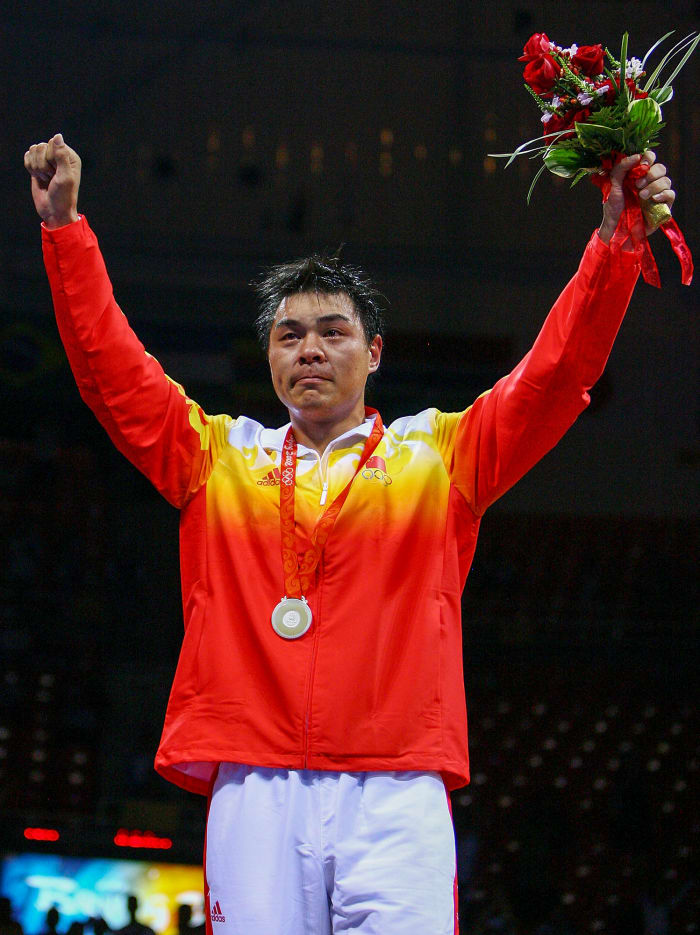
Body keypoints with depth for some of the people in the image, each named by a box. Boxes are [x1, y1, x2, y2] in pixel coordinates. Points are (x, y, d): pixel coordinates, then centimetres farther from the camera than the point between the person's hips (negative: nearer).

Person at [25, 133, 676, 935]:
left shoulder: (438, 454, 17)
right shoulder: (217, 456, 21)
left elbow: (556, 372, 11)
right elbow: (109, 365, 18)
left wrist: (615, 243, 1)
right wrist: (64, 225, 11)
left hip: (394, 796, -1)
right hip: (255, 793, 1)